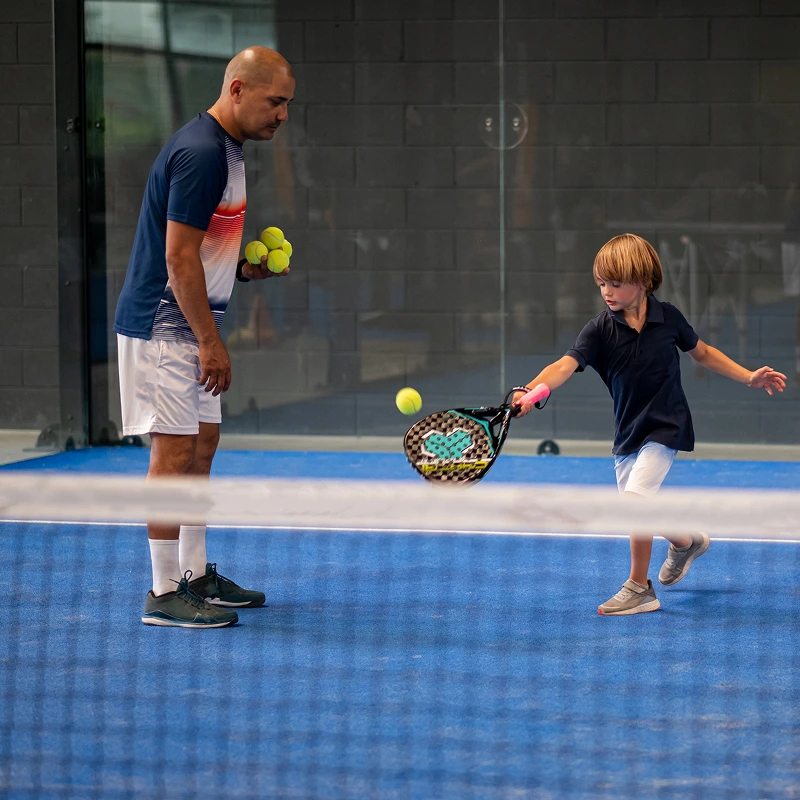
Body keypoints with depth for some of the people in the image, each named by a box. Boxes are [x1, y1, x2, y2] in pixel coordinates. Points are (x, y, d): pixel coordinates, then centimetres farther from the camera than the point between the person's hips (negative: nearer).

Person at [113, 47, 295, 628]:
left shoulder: (225, 148, 12)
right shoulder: (201, 153, -20)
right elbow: (179, 258, -22)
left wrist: (245, 267, 7)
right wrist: (210, 341, -20)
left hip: (189, 325, 10)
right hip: (164, 328, -10)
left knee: (202, 445, 13)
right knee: (175, 451, -8)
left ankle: (196, 575, 21)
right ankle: (165, 594, -4)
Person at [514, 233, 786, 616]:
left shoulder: (667, 317, -10)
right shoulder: (601, 329, -12)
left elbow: (702, 352, 9)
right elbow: (565, 365, -28)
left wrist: (749, 377, 8)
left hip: (665, 426, -4)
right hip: (627, 432, 4)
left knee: (635, 497, -20)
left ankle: (639, 588, -6)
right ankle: (686, 542, 47)